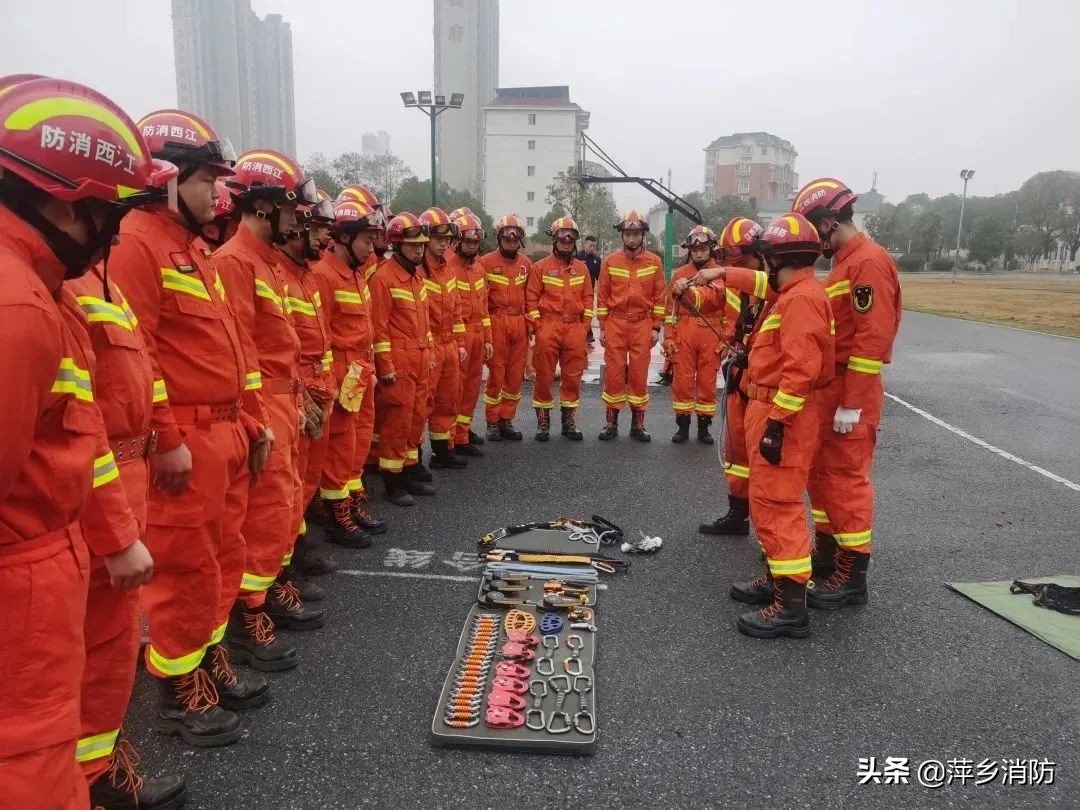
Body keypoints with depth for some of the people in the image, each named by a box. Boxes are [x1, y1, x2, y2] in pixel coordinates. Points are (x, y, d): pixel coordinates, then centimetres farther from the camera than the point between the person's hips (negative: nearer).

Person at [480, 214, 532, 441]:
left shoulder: (526, 263, 11)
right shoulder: (486, 262, -4)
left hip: (519, 324, 5)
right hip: (496, 322, -4)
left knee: (516, 375, 8)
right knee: (496, 374, 0)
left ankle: (507, 420, 21)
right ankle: (492, 423, 12)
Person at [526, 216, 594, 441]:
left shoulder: (581, 268, 12)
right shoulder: (541, 267, 2)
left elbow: (588, 298, 12)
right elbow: (531, 298, -1)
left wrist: (585, 325, 4)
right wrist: (538, 326, -7)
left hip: (574, 328, 3)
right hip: (548, 328, -3)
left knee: (573, 376, 7)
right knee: (544, 375, 1)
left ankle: (569, 421, 18)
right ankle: (543, 421, 12)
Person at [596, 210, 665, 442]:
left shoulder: (654, 262, 3)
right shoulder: (610, 261, 3)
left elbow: (659, 296, 4)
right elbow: (602, 296, 5)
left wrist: (656, 328, 0)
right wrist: (602, 327, 2)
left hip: (642, 325, 0)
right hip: (615, 324, 0)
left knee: (639, 374, 3)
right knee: (613, 373, 2)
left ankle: (638, 424, 13)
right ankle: (611, 423, 12)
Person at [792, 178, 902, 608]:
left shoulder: (869, 262, -15)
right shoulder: (844, 262, 16)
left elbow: (872, 338, -21)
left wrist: (852, 404, -22)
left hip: (850, 393, -10)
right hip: (830, 387, 10)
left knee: (847, 478, -3)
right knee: (822, 472, 16)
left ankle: (851, 576, 7)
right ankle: (827, 553, 29)